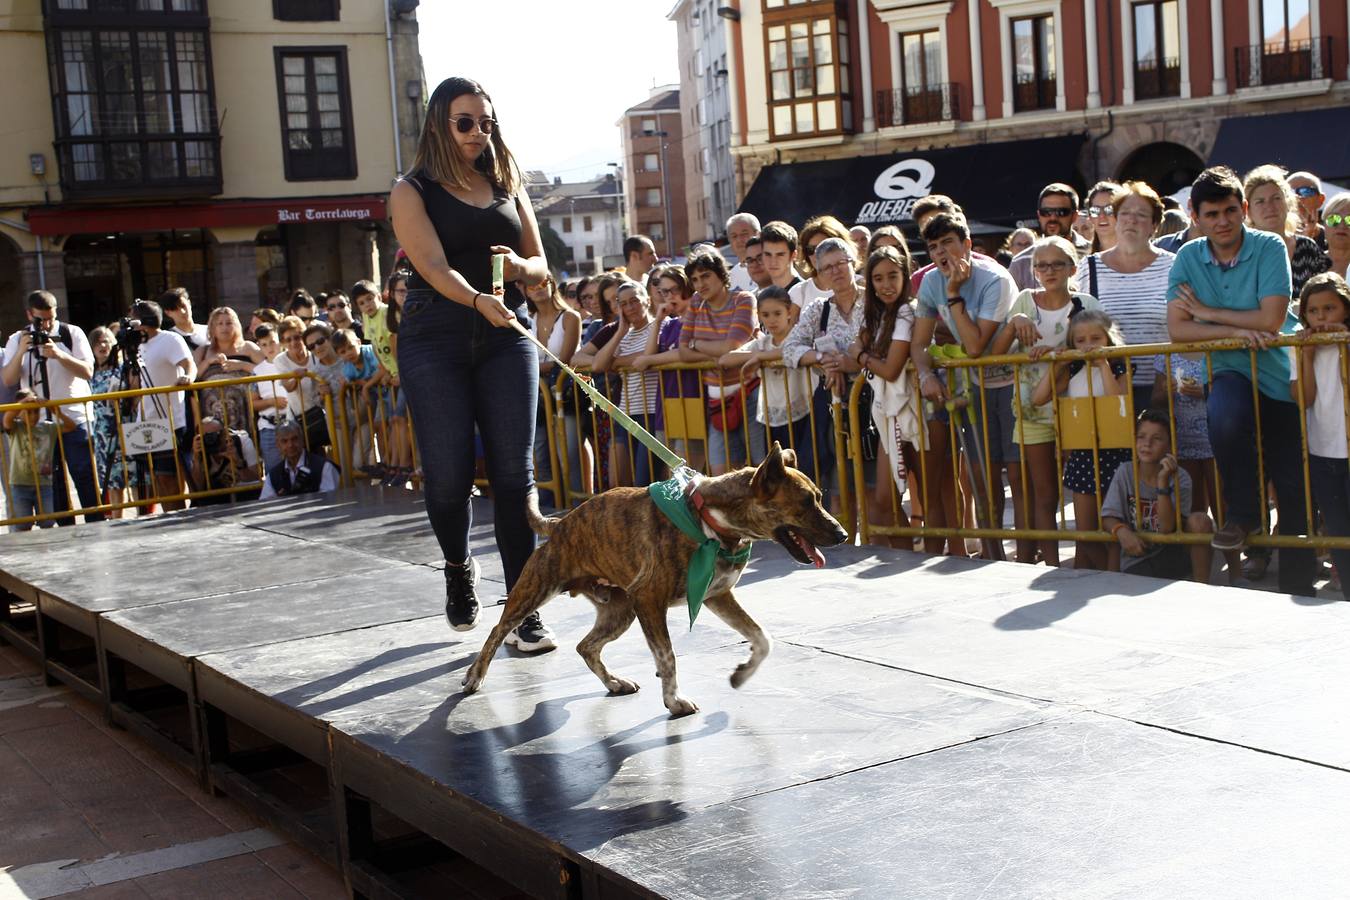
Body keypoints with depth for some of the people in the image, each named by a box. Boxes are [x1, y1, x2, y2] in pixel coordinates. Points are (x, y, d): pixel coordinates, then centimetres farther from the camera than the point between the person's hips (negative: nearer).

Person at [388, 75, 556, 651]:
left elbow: (540, 268, 16)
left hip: (506, 337, 3)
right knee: (449, 474, -3)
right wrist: (480, 301, -32)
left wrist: (519, 266, -8)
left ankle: (523, 613, -2)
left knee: (514, 473, -5)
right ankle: (458, 567, 29)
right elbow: (434, 267, -13)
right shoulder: (412, 192, 2)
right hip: (436, 339, -3)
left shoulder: (508, 187, 15)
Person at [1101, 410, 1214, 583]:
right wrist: (1121, 531, -30)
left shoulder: (1180, 478, -10)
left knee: (1199, 521, -27)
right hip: (1136, 561, 0)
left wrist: (1163, 482, -29)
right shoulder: (1125, 473, -6)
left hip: (1172, 556, 0)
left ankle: (1201, 588, -12)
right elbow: (1107, 517, -7)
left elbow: (1167, 529, -20)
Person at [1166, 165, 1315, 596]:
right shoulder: (1188, 258, 0)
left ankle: (1297, 590, 16)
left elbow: (1271, 320, -17)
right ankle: (1242, 512, -10)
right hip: (1230, 371, 1)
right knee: (1225, 415, -35)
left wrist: (1207, 311, -11)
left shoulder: (1270, 248, -8)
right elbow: (1177, 329, -7)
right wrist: (1234, 330, -19)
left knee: (1293, 491, 0)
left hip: (1277, 375, -1)